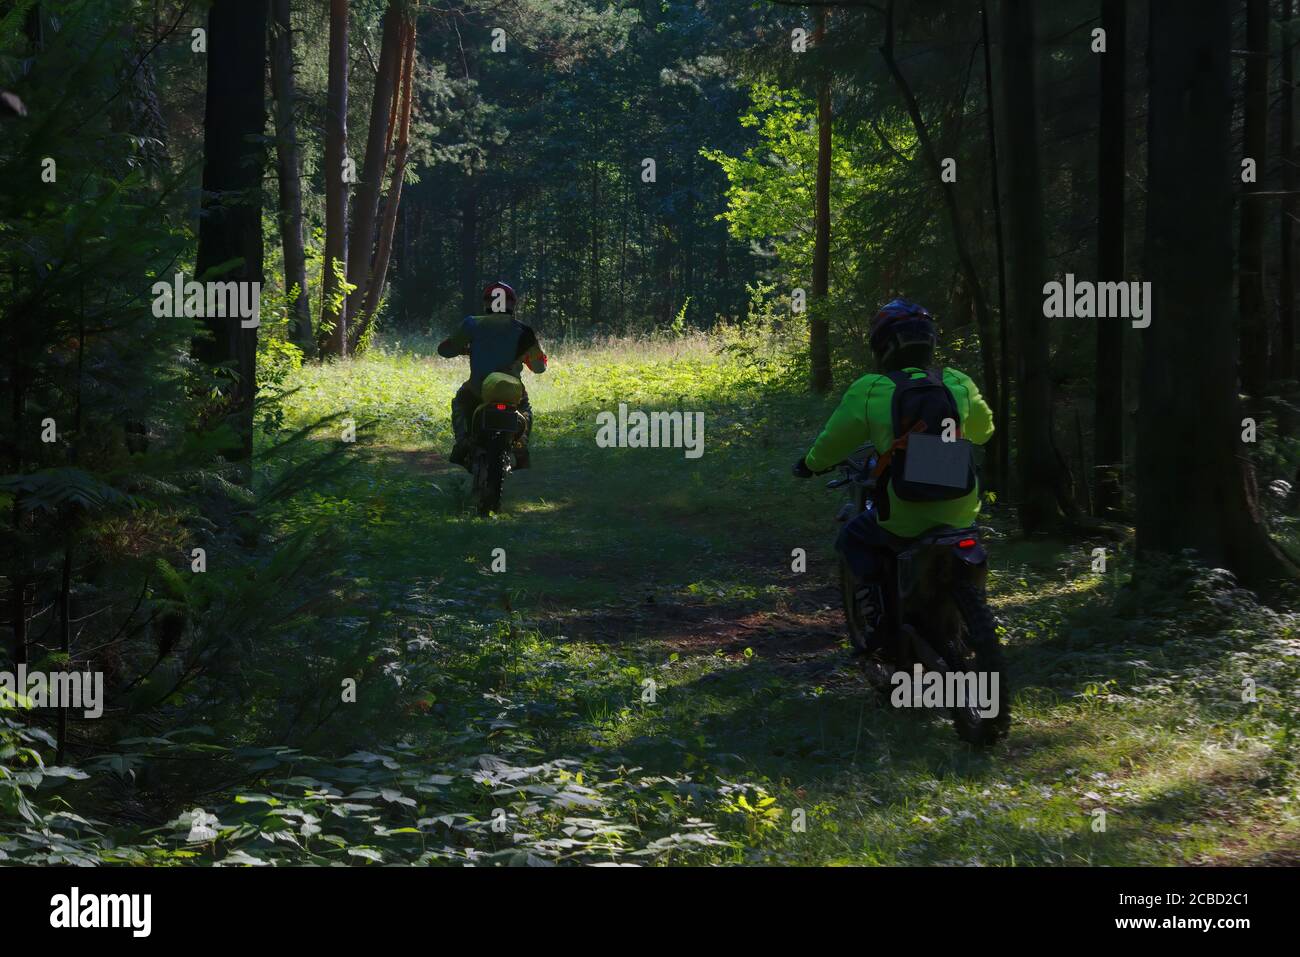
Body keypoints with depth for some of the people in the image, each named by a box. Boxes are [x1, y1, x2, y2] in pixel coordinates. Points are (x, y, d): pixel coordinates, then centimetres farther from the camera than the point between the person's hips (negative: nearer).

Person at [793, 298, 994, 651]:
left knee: (852, 538, 24)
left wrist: (809, 464, 24)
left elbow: (833, 442, 3)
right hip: (960, 514, 3)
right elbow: (983, 428, 20)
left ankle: (879, 619, 11)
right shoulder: (958, 384, 2)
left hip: (904, 520, -3)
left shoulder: (869, 390, -7)